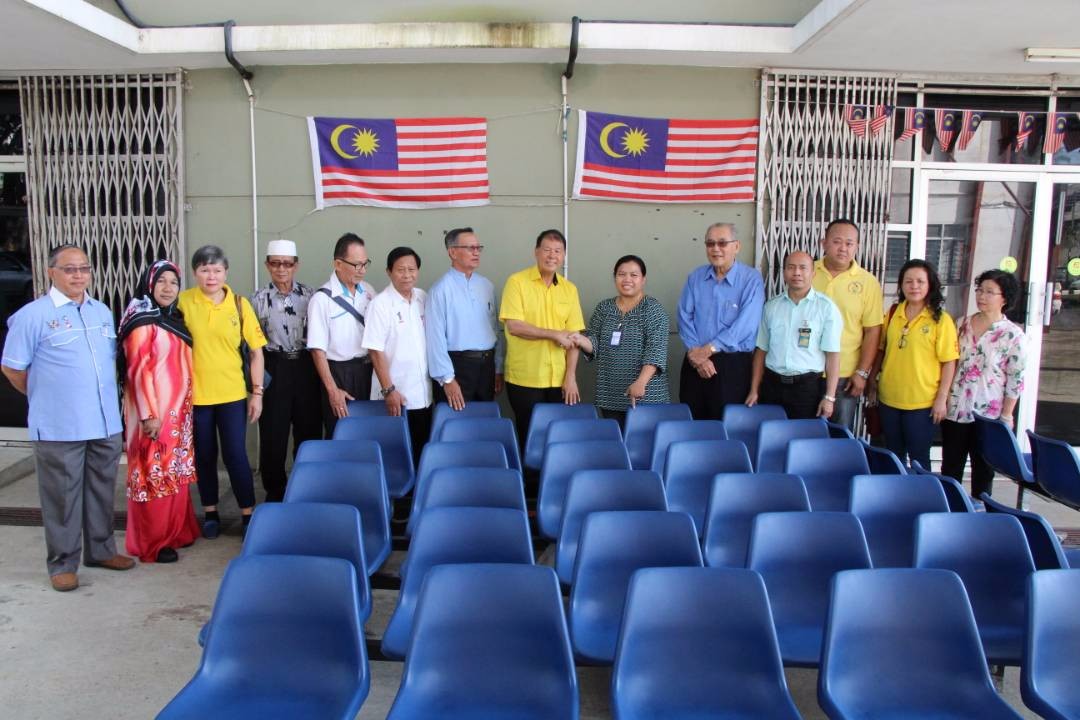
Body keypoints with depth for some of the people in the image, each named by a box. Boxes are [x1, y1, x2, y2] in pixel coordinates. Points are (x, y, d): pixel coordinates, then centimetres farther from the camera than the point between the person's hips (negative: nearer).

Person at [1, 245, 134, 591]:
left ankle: (101, 550, 29)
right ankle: (62, 563, 16)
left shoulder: (103, 312, 11)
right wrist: (45, 398, 5)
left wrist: (105, 398, 13)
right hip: (59, 429, -5)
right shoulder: (33, 314, -6)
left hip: (106, 423, 5)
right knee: (63, 497, 4)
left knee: (102, 491, 15)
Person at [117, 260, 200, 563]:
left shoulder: (174, 319, 12)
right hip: (153, 410, -8)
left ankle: (176, 531, 25)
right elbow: (139, 371, -17)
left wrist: (183, 407, 14)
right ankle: (151, 544, 10)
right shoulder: (143, 322, -12)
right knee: (154, 473, 0)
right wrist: (149, 414, -21)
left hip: (178, 409, 8)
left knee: (176, 471, 14)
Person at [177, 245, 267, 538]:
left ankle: (248, 513, 15)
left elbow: (256, 351, 2)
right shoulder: (183, 302, -4)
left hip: (232, 394, 0)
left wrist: (257, 392, -1)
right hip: (195, 394, 1)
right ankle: (210, 512, 28)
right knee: (204, 456, 12)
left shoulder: (240, 304, -3)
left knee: (236, 455, 1)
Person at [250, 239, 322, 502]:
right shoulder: (259, 299, 0)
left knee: (309, 431, 7)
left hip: (305, 367, 1)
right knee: (273, 435, 4)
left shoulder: (308, 295, 4)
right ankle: (275, 494, 20)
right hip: (274, 369, -1)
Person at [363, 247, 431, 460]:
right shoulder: (380, 304, -11)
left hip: (424, 394, 5)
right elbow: (375, 351, -12)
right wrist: (388, 390, -15)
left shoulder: (424, 298, 5)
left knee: (421, 450, 13)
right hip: (395, 395, -5)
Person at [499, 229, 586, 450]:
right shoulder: (517, 282, -4)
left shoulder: (570, 289, 8)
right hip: (524, 379, -3)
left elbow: (573, 336, 5)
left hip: (559, 380, 4)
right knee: (529, 436, 6)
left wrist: (570, 376, -2)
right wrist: (554, 334, -11)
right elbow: (514, 326, -13)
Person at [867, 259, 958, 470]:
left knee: (918, 457, 7)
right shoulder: (893, 313, 3)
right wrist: (872, 381, 11)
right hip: (889, 399, 4)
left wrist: (941, 399, -11)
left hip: (922, 403, -4)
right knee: (894, 456, 17)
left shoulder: (941, 320, -9)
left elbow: (949, 362, -9)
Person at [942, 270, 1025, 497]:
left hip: (988, 413, -3)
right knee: (950, 469, 11)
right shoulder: (963, 324, 5)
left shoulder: (1013, 334, -7)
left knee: (983, 470, 10)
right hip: (955, 409, 3)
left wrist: (1006, 417, -7)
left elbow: (1015, 380, -6)